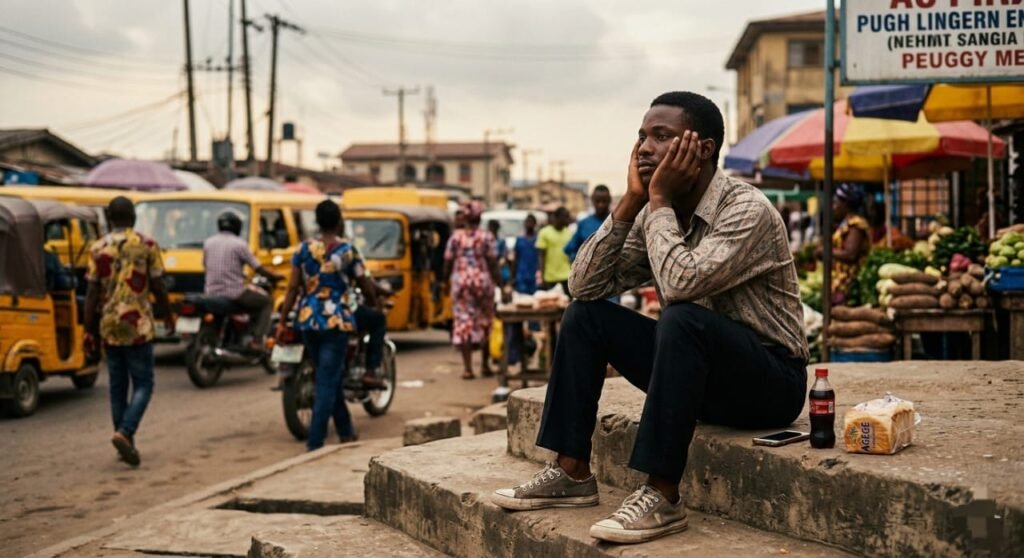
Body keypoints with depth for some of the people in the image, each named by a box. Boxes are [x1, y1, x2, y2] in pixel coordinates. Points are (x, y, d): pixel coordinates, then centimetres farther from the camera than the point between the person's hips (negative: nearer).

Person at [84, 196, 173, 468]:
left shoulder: (98, 248, 3)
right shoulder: (146, 245, -3)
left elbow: (92, 292, 0)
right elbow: (158, 287, -2)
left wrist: (90, 330, 5)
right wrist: (168, 316, 13)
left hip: (109, 326, 3)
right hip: (138, 325, -3)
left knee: (117, 386, 12)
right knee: (143, 384, 2)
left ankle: (125, 443, 15)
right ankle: (125, 432, -18)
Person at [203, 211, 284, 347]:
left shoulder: (208, 243, 7)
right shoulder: (239, 244, -8)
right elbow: (258, 268, -6)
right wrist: (275, 277, 9)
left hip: (211, 293, 6)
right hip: (233, 293, -6)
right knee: (266, 301, 12)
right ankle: (257, 341, 0)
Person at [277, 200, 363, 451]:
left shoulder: (304, 248, 3)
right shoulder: (347, 251, -6)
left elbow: (292, 287, 1)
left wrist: (282, 321, 7)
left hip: (307, 321, 4)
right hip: (336, 322, -4)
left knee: (331, 376, 19)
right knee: (327, 381, -1)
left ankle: (346, 431, 30)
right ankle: (315, 442, -5)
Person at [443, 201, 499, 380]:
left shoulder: (456, 236, 2)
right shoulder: (486, 237, -2)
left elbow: (448, 261, 3)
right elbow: (493, 262, -4)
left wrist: (446, 278, 17)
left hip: (461, 281, 0)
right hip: (483, 281, 0)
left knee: (463, 321, 2)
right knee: (484, 321, 13)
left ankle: (467, 368, -2)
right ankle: (484, 364, 21)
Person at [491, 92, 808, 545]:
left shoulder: (747, 210, -21)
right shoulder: (655, 214, 2)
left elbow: (680, 284, -36)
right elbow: (585, 285, -5)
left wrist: (659, 200, -23)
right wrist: (631, 201, -12)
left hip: (768, 380, -7)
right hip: (701, 371, 7)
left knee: (681, 319, -35)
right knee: (585, 315, -2)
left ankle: (661, 497, -31)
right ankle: (571, 473, -3)